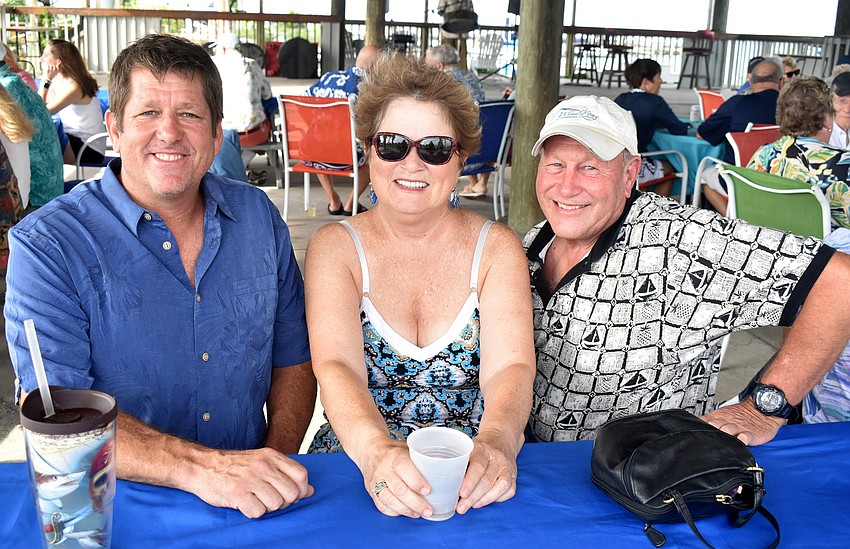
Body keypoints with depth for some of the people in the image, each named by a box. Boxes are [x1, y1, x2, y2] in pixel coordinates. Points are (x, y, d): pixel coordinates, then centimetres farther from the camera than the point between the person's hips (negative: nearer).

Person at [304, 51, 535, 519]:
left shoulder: (496, 247, 2)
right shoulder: (335, 247, 0)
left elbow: (510, 366, -12)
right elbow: (336, 366, -15)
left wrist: (496, 442, -33)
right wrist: (376, 451, -34)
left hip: (475, 480, 1)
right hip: (356, 466, -1)